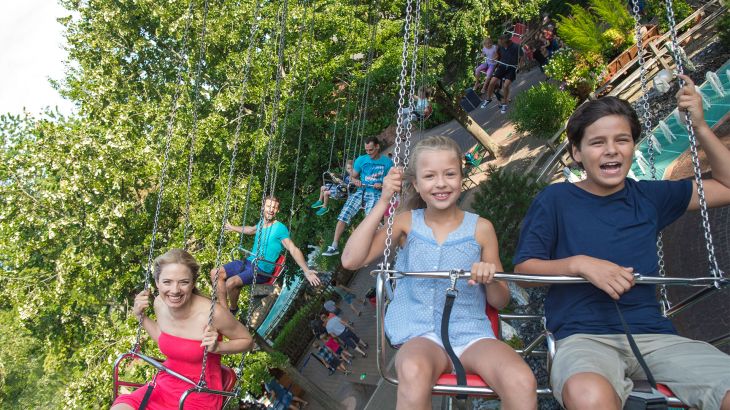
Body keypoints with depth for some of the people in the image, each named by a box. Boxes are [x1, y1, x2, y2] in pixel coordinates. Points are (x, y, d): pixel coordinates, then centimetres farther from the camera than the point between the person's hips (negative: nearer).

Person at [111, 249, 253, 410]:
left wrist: (218, 347, -22)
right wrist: (141, 315, 5)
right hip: (165, 384, 5)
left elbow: (247, 341, -5)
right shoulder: (160, 304, -5)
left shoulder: (212, 313, -23)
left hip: (200, 395, -5)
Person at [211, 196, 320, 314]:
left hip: (262, 270, -8)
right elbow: (251, 230, 35)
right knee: (215, 273, -6)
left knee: (231, 283, -28)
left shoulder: (280, 228, -13)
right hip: (248, 262, 8)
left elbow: (293, 250, -23)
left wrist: (306, 271, -37)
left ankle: (233, 309, 3)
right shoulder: (261, 223, 10)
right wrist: (232, 228, 50)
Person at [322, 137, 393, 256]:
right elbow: (353, 177, 17)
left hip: (376, 194, -3)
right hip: (361, 191, 3)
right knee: (344, 215, -17)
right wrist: (356, 181, -6)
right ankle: (334, 246, -13)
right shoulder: (361, 160, 9)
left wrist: (382, 185, -12)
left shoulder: (387, 162, 3)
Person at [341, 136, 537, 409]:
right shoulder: (407, 223, 6)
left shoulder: (480, 228, 6)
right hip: (421, 336, -1)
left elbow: (500, 302, 12)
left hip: (471, 334, 1)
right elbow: (351, 260, -5)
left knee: (522, 383, -31)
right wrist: (383, 202, -6)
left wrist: (491, 281, -13)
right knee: (413, 372, -38)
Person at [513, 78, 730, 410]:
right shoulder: (554, 200, 4)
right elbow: (523, 269, 3)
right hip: (582, 336, -3)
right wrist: (579, 263, -13)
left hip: (653, 334, 4)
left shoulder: (648, 197, 14)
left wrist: (700, 127, 11)